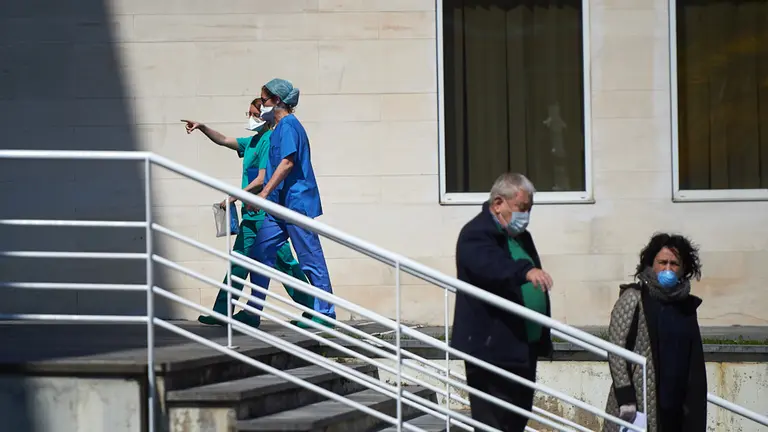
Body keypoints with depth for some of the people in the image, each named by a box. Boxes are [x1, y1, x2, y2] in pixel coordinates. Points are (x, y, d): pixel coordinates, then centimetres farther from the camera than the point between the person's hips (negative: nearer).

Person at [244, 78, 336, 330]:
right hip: (281, 205, 10)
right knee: (260, 253, 9)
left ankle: (325, 314, -3)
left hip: (297, 202, -10)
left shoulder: (288, 125, -10)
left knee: (311, 259, -6)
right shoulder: (279, 128, 20)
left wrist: (264, 193, -22)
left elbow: (287, 162, -21)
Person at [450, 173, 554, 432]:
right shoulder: (476, 234, -13)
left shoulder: (520, 235, 17)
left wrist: (543, 338, 26)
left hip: (524, 348, 9)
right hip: (493, 349, -9)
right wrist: (526, 270, -53)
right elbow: (492, 265, -36)